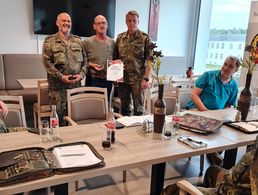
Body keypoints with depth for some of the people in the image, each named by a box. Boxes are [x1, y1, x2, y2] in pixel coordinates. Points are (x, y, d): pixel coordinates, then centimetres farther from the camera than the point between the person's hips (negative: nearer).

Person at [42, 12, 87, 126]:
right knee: (59, 115, 1)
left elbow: (84, 60, 12)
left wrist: (81, 74, -4)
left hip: (76, 84, 4)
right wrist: (61, 76, -14)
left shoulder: (78, 41, 13)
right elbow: (47, 62, -7)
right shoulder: (49, 41, 1)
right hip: (57, 86, -3)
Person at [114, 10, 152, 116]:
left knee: (138, 107, 4)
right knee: (124, 106, 13)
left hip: (138, 79, -3)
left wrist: (146, 79, -12)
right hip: (122, 78, 4)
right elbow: (115, 58, 13)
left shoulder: (145, 38, -3)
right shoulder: (120, 37, 8)